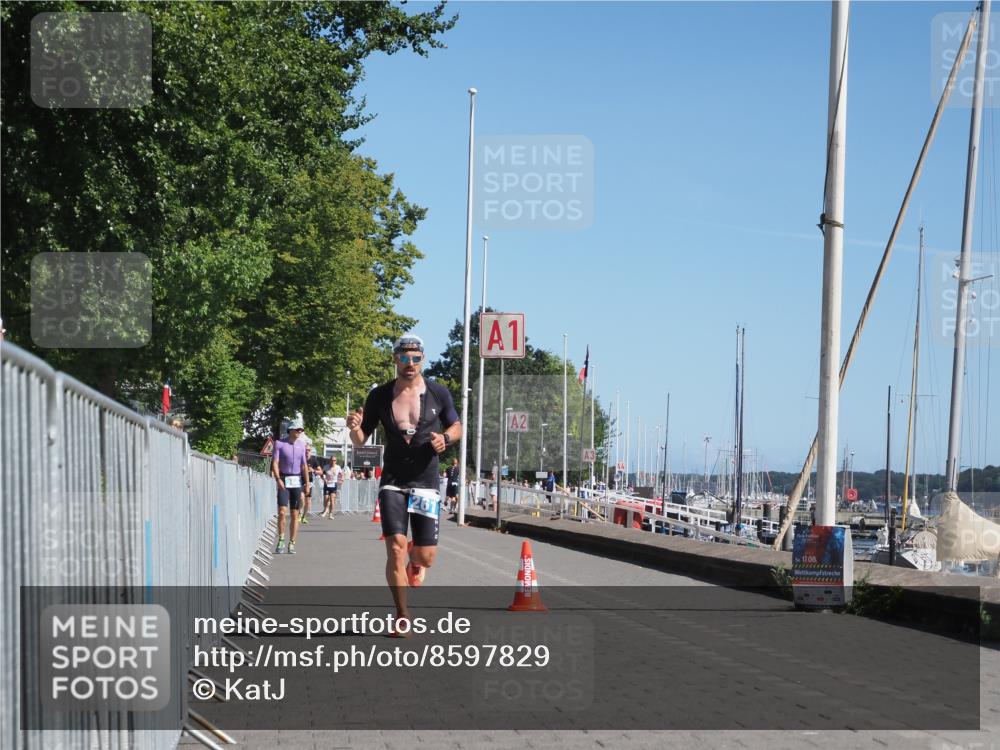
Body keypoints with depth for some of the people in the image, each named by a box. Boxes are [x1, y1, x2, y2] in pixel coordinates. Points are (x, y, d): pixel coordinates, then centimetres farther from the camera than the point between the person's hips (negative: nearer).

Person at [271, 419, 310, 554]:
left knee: (295, 514, 3)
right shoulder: (280, 443, -4)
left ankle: (292, 543, 8)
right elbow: (275, 463, -9)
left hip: (297, 481, 3)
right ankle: (281, 540, 2)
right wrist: (278, 479, -21)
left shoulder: (301, 444, 8)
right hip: (283, 481, -3)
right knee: (282, 512, -13)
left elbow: (304, 465, 11)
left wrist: (307, 482, 4)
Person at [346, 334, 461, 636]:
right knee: (396, 549, -14)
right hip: (392, 483, 0)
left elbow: (457, 426, 13)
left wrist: (446, 438, -10)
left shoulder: (438, 393, 0)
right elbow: (360, 440, 6)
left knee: (426, 557, -2)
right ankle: (403, 617, 0)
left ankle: (414, 563, 37)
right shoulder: (379, 396, 1)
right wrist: (354, 428, -17)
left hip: (426, 482, 0)